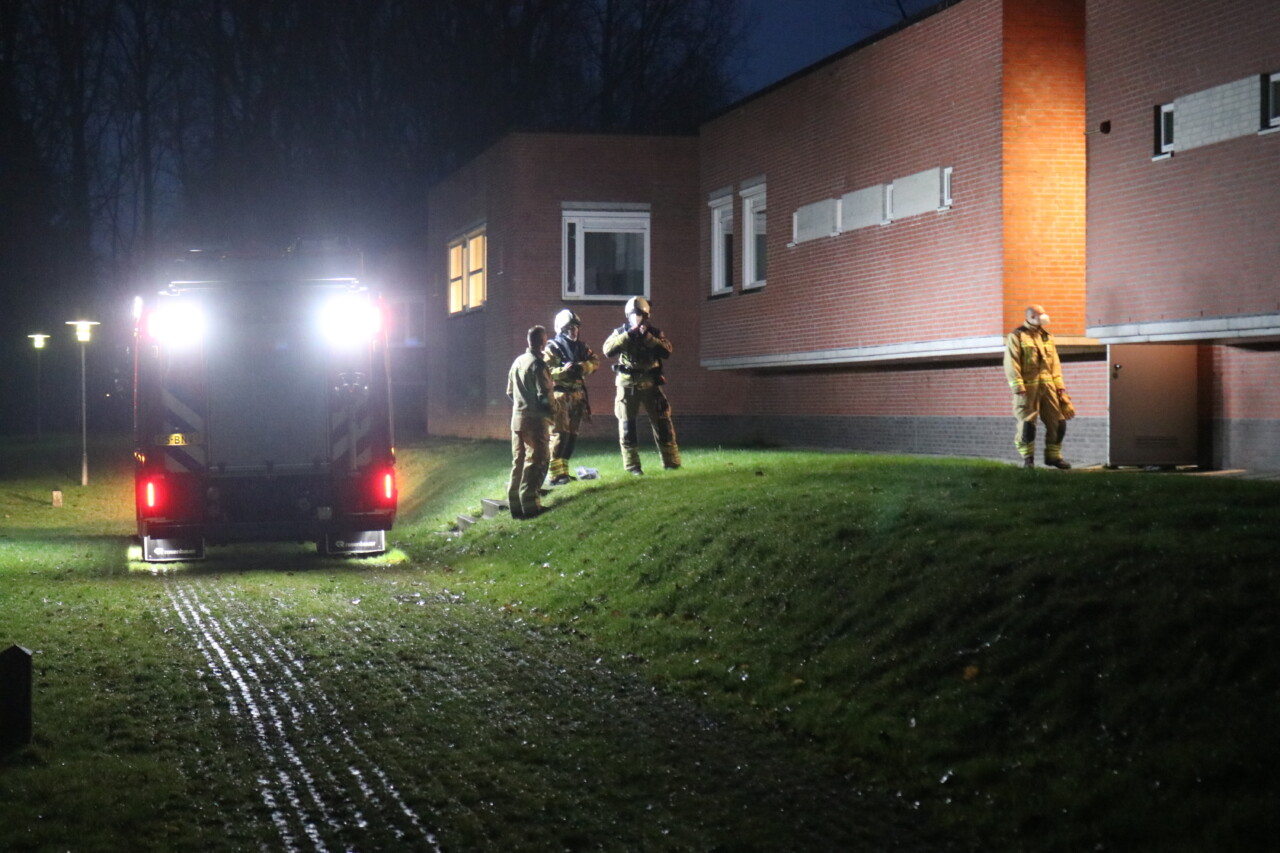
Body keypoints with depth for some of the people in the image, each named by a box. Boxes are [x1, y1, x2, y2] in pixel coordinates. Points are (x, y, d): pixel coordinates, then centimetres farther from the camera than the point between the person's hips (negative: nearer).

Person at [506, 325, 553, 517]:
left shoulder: (517, 362, 10)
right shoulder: (538, 364, -14)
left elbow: (510, 392, 16)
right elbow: (544, 395, -18)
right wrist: (551, 413, -3)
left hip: (517, 418, 8)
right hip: (535, 419, -8)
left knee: (518, 461, 12)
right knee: (535, 461, -2)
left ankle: (514, 503, 14)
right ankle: (529, 503, -5)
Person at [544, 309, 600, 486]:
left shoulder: (581, 347, 13)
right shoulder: (552, 348, -7)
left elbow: (595, 361, 5)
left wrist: (583, 367, -15)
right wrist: (564, 371, -28)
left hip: (577, 395, 7)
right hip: (559, 396, -7)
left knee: (572, 435, 9)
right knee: (560, 434, -11)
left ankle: (564, 471, 18)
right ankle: (555, 474, -11)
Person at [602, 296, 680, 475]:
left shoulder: (654, 332, 4)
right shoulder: (620, 332, 3)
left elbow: (667, 351, -11)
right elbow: (608, 350, -14)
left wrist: (648, 338, -20)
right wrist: (627, 336, -20)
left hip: (650, 385, 0)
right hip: (627, 386, 0)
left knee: (662, 423, 0)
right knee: (627, 426, 0)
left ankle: (671, 462, 8)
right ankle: (632, 465, 7)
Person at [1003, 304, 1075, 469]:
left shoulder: (1047, 337, 18)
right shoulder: (1017, 336, -1)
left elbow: (1055, 363, 18)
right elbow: (1011, 364, -8)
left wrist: (1060, 385, 9)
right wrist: (1018, 386, -16)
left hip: (1048, 385, 6)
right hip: (1028, 386, -5)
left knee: (1058, 421, 3)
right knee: (1027, 423, -3)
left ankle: (1053, 455, 15)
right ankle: (1028, 458, 10)